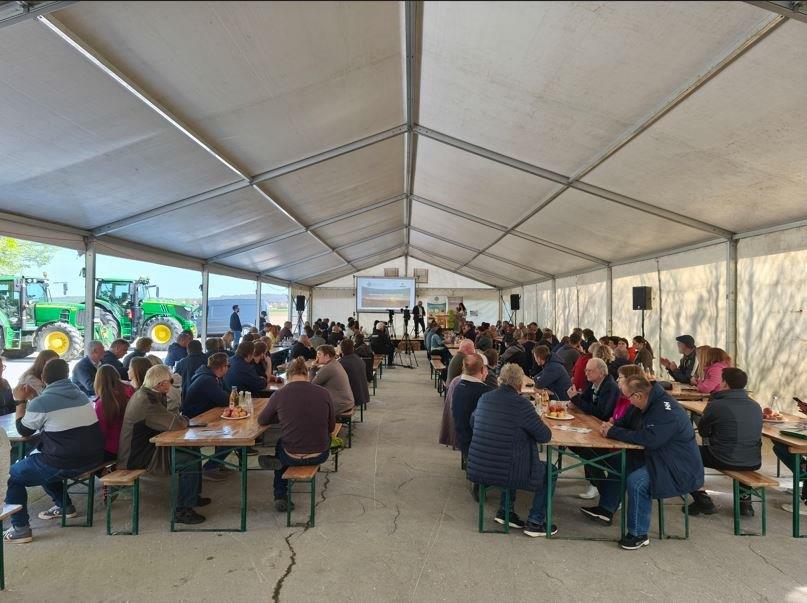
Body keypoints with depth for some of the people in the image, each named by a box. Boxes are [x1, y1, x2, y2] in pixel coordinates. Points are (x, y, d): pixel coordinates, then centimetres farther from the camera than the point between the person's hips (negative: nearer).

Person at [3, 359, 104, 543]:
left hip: (67, 464, -7)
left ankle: (20, 528, 15)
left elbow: (23, 431, 4)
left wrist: (20, 402, 14)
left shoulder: (41, 402, -12)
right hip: (93, 458, 7)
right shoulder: (80, 394, 8)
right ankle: (64, 506, 37)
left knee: (13, 474, 16)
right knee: (42, 460, 33)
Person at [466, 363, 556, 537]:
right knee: (548, 472, 17)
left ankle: (505, 511, 32)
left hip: (477, 469, 6)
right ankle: (535, 522, 21)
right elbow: (545, 436, -11)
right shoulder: (521, 404, -17)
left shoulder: (484, 398, 1)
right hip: (504, 472, -6)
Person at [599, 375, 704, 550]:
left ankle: (638, 534, -11)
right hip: (662, 459, 10)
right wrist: (611, 427, -8)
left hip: (681, 470, -10)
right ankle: (605, 509, 17)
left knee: (636, 481, -28)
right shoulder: (654, 404, 6)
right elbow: (632, 427, 12)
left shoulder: (667, 411, -25)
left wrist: (614, 432, -25)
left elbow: (649, 439, -34)